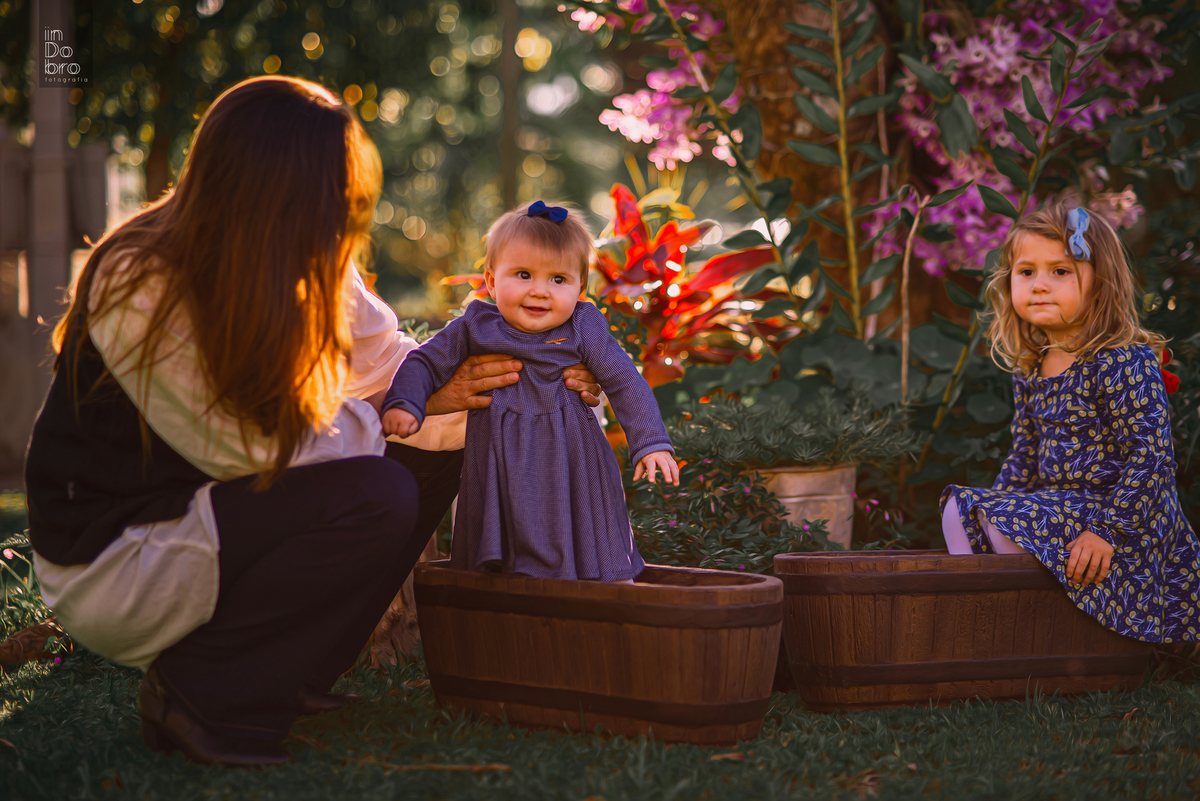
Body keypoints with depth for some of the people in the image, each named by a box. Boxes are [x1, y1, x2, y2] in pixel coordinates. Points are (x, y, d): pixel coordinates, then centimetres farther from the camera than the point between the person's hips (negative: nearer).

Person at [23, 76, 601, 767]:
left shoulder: (305, 269, -3)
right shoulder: (139, 288, -25)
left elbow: (388, 362, 8)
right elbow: (248, 449, -23)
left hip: (201, 519, 8)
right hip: (104, 566, -8)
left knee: (436, 454, -2)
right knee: (375, 498, -25)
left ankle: (285, 673, 2)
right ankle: (197, 695, -12)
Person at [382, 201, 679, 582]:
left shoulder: (583, 331, -5)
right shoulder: (474, 328, -1)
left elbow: (626, 384, -2)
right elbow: (425, 363, 4)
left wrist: (651, 444, -7)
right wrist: (402, 403, -14)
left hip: (571, 472, -1)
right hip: (500, 474, 1)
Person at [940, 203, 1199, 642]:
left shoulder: (1125, 363, -17)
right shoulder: (1031, 371, 9)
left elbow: (1151, 452, -22)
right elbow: (1025, 456, 21)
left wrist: (1107, 530, -27)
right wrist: (993, 504, 12)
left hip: (1125, 515, -9)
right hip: (1058, 505, 9)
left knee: (1006, 524, -24)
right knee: (959, 510, 4)